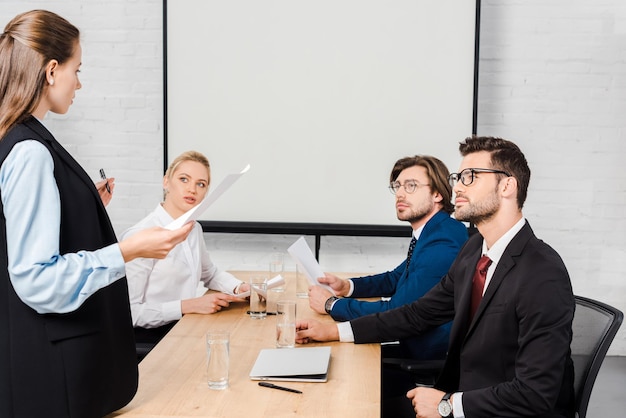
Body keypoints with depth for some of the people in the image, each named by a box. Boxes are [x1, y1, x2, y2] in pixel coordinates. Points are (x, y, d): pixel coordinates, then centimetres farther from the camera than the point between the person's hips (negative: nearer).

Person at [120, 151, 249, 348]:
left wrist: (238, 287, 6)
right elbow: (129, 311, -18)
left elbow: (210, 273, 25)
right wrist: (189, 305, -22)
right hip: (149, 339, -8)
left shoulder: (195, 229, 6)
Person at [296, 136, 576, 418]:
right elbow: (421, 313, 10)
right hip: (464, 394, 7)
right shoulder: (475, 249, 3)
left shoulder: (543, 277, -23)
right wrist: (335, 331, 5)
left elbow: (535, 394, -26)